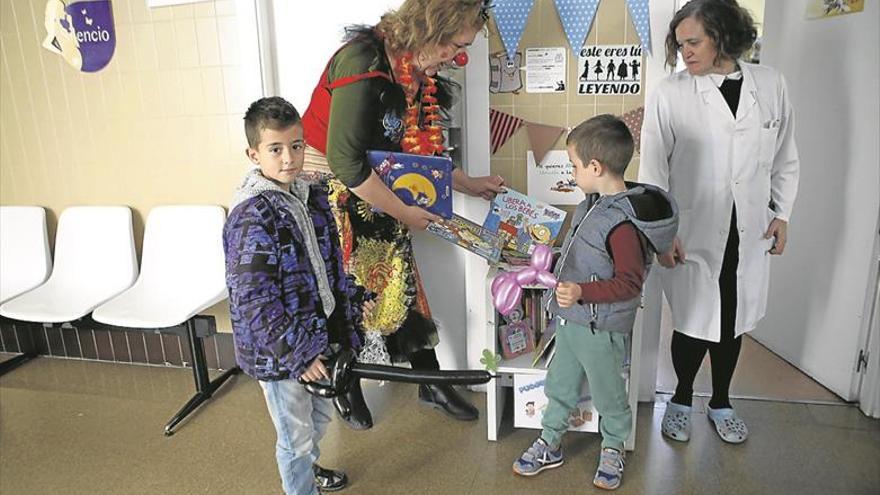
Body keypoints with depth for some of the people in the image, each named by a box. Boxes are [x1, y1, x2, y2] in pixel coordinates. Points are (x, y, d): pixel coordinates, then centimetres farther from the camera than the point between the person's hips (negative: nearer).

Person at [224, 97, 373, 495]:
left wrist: (353, 298, 9)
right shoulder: (251, 217, -23)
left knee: (319, 415, 28)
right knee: (296, 434, 11)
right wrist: (297, 353, -23)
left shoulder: (311, 197, 1)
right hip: (278, 348, -8)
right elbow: (254, 301, -24)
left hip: (318, 332, 8)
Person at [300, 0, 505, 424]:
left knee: (402, 284, 10)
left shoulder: (420, 74, 1)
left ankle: (431, 384, 25)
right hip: (332, 196, -7)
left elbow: (419, 152, 12)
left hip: (377, 197, 7)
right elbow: (345, 162, -28)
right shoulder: (363, 63, -25)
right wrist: (402, 211, -20)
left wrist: (470, 184, 7)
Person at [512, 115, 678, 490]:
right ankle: (550, 444, 40)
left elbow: (629, 283, -26)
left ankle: (613, 450, 39)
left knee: (607, 394, 15)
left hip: (600, 328, -9)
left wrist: (582, 292, -33)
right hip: (571, 318, 9)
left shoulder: (622, 224, -28)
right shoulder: (595, 202, 1)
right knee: (559, 385, 21)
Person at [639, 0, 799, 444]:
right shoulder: (669, 94, -8)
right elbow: (653, 169, -6)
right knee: (693, 324, 5)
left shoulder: (770, 84, 2)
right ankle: (681, 400, 31)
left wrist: (782, 214, 8)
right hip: (692, 233, -3)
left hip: (749, 234, 4)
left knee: (732, 322, 15)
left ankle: (721, 402, 37)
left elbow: (785, 157, 11)